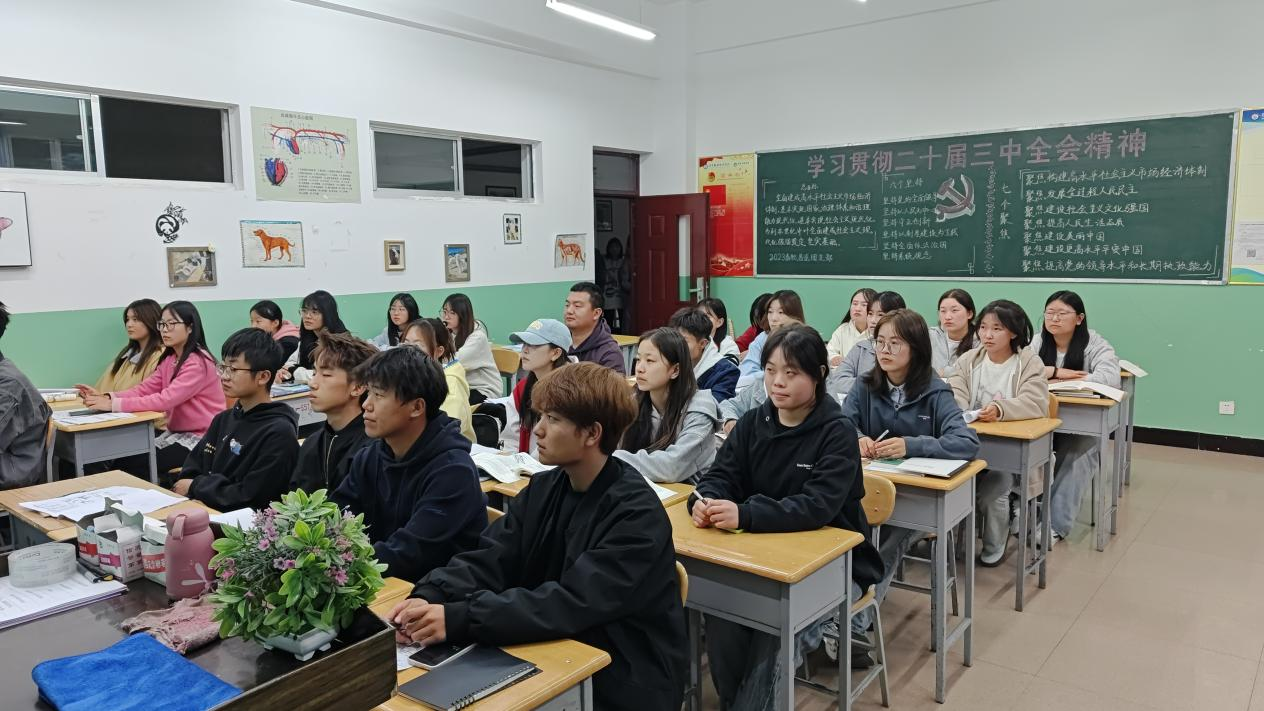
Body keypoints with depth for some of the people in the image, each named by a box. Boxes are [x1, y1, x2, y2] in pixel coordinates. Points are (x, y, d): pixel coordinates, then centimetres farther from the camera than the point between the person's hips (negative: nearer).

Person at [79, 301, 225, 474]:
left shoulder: (198, 362, -19)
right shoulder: (169, 359, 12)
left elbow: (165, 400, -27)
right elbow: (144, 389, 3)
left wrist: (113, 405, -27)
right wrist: (106, 397, -14)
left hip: (201, 439, -8)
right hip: (177, 432, 8)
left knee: (136, 465, -13)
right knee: (123, 459, -5)